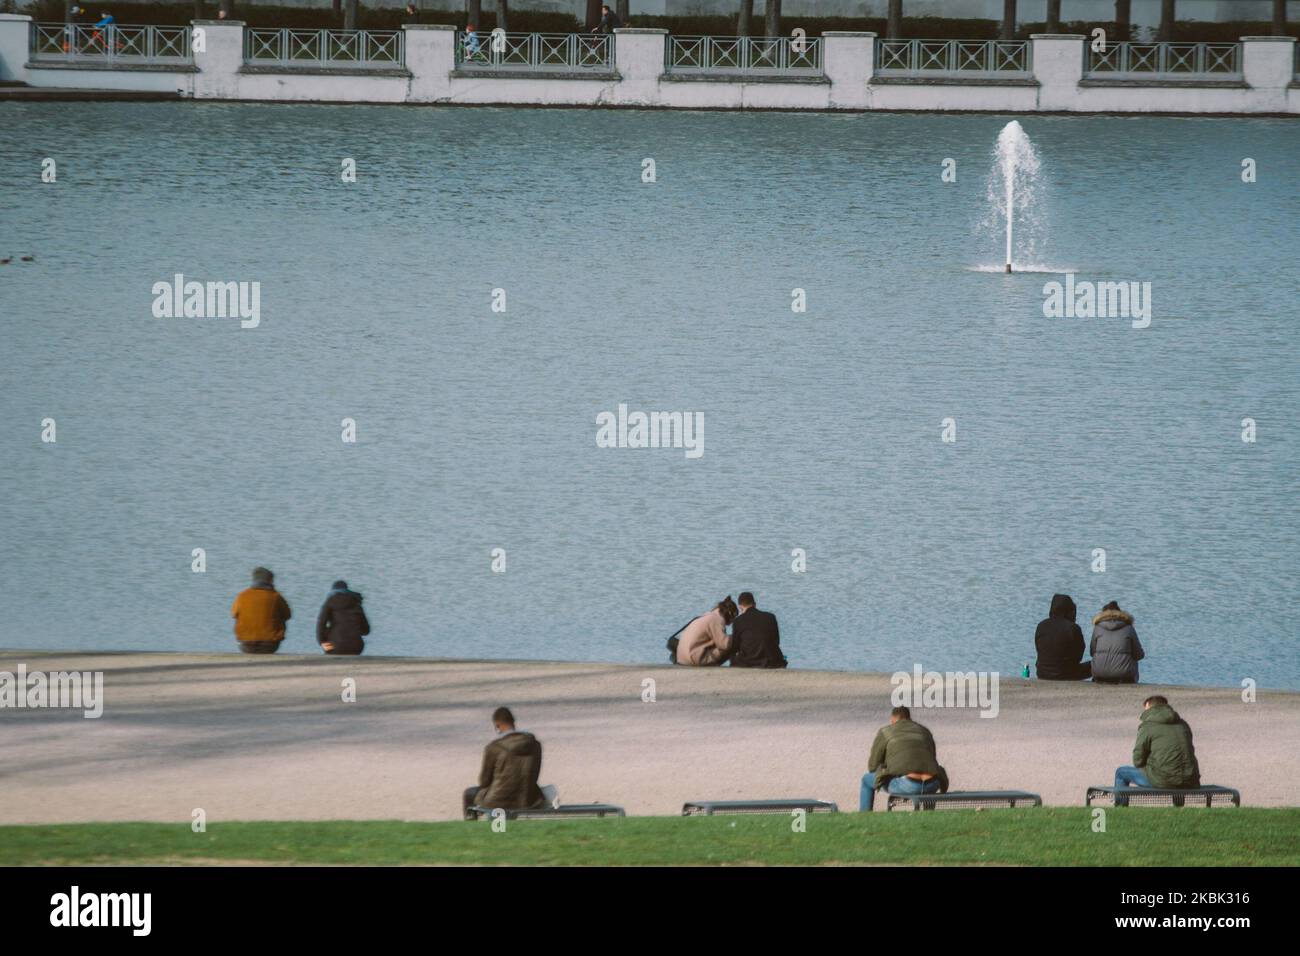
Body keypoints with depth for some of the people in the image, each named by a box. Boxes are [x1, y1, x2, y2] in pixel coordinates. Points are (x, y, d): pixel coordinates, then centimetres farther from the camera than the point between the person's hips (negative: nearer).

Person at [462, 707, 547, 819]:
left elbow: (484, 781, -4)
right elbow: (534, 776, 9)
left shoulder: (492, 748, -15)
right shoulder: (535, 744, -2)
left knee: (468, 794, 29)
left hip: (500, 801, -3)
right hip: (529, 801, 3)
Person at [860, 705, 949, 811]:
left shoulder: (885, 732, 15)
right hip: (931, 785, 4)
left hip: (906, 785, -4)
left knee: (866, 780, 23)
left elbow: (872, 766, 18)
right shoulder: (925, 732, 27)